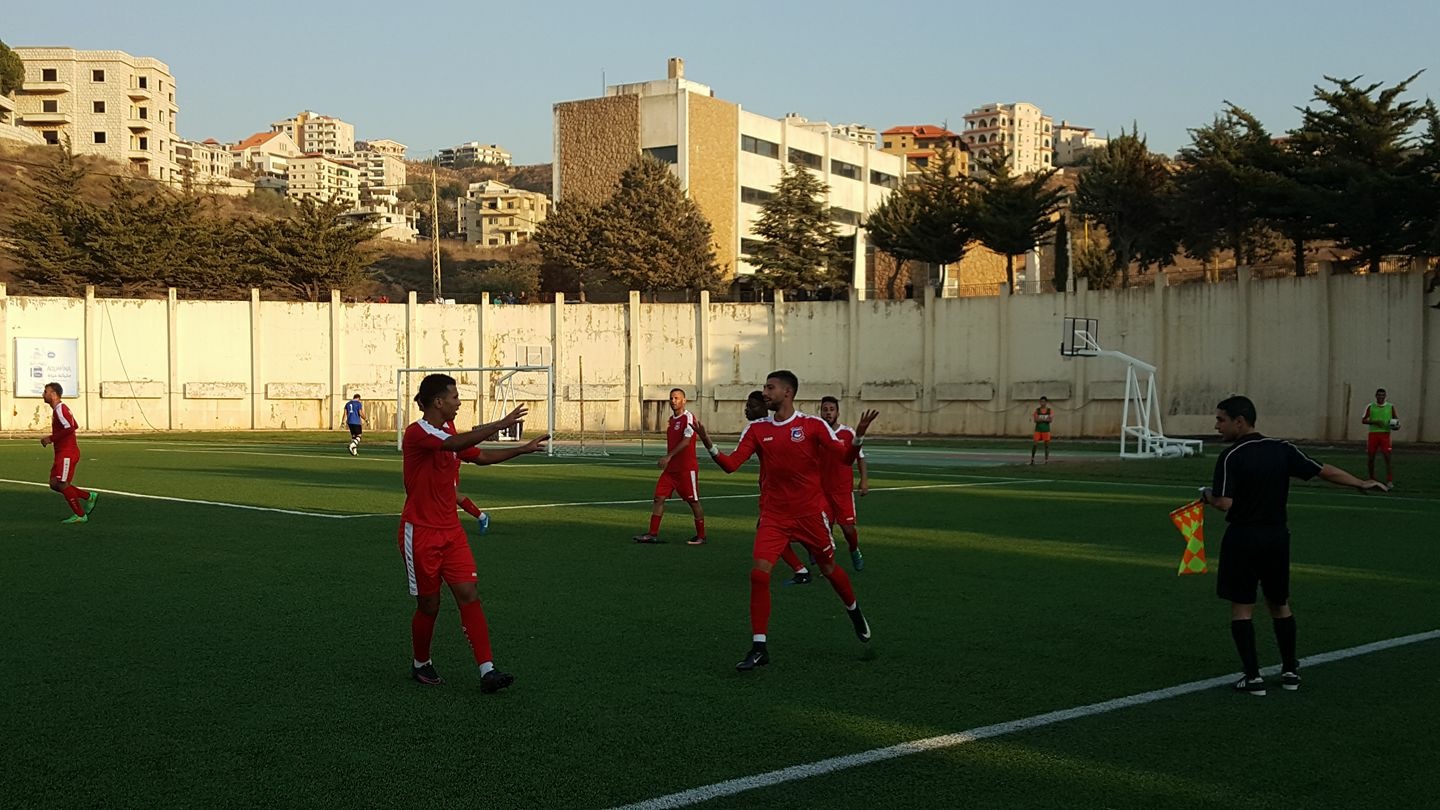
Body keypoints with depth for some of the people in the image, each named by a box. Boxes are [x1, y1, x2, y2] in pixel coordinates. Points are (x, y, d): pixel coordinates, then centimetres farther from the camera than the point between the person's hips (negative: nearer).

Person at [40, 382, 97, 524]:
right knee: (54, 484, 9)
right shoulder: (61, 408, 17)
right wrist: (52, 438, 18)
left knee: (62, 484, -9)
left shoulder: (60, 409, -15)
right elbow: (73, 426, 25)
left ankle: (80, 515, -2)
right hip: (62, 453, 10)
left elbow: (70, 428, -26)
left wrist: (51, 438, -19)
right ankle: (89, 497, 14)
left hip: (67, 453, -10)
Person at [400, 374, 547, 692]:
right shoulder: (417, 433, -16)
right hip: (420, 532, -7)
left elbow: (481, 456, 27)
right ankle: (421, 664, 28)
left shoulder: (448, 431, 12)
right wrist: (501, 425, -37)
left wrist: (522, 449, 21)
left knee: (469, 594, -5)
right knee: (429, 604, 3)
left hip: (451, 531, 7)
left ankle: (487, 671, -11)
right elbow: (457, 444, -35)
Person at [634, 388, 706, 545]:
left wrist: (669, 456, -26)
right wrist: (665, 460, 17)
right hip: (671, 468, 8)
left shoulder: (688, 417, -11)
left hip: (686, 469, -8)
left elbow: (686, 441, -22)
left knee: (693, 502, 2)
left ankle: (701, 536, 12)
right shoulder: (671, 419, 15)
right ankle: (653, 534, 2)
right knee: (659, 497, 0)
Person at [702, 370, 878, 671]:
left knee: (828, 569, 14)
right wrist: (710, 447, -22)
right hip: (773, 516, 2)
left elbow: (846, 457, -8)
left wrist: (858, 437, -27)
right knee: (759, 573, -14)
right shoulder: (756, 429, 2)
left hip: (811, 513, -2)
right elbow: (731, 464, -4)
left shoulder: (813, 425, -5)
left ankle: (854, 612, 47)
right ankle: (759, 647, -7)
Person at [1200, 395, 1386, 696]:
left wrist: (1207, 495, -1)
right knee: (1280, 605, 19)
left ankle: (1253, 676, 2)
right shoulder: (1282, 450, 1)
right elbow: (1326, 471, 5)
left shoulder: (1230, 457, -14)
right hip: (1276, 536, 5)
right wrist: (1361, 484, 18)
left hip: (1243, 538, -5)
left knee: (1241, 608, 4)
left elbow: (1225, 503, -22)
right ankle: (1290, 671, 27)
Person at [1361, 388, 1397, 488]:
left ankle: (1389, 481, -9)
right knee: (1371, 457, 4)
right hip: (1373, 434, 1)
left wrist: (1396, 424, -8)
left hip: (1385, 434, -1)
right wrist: (1375, 422, -14)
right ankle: (1371, 479, 19)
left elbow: (1396, 418, 15)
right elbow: (1363, 420, 1)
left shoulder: (1390, 406, 6)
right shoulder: (1370, 407, 4)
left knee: (1387, 456, -10)